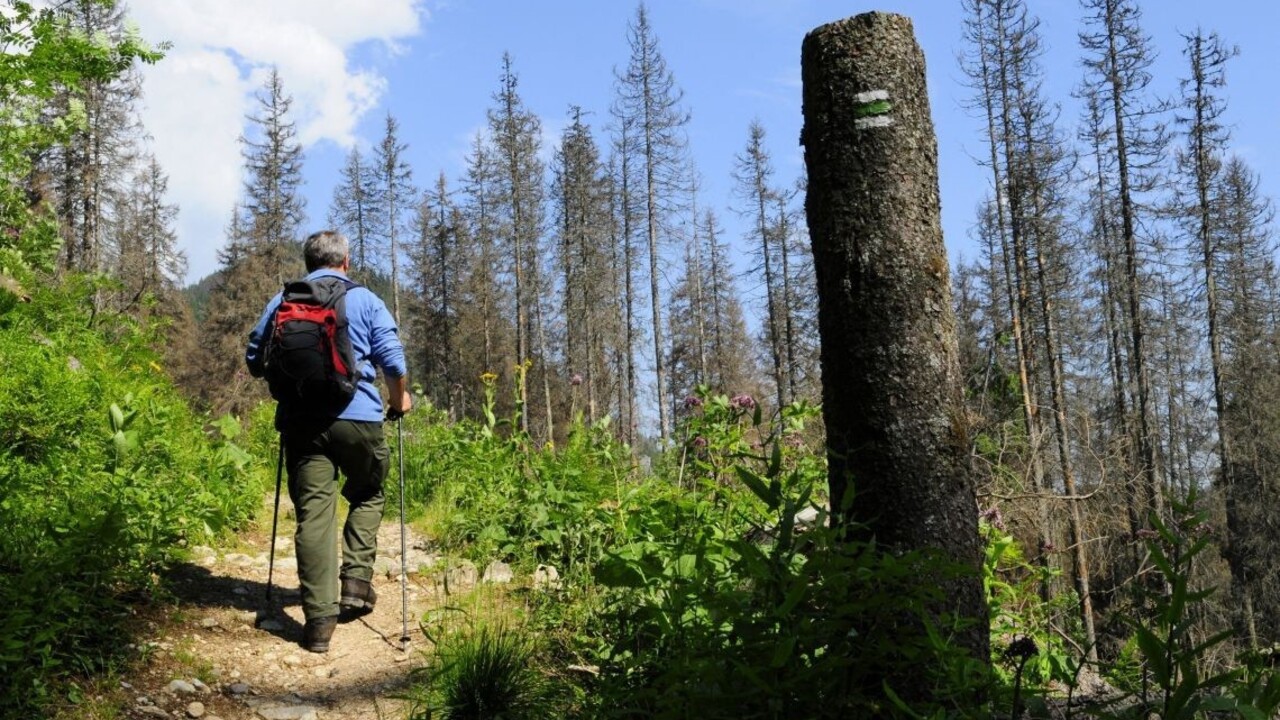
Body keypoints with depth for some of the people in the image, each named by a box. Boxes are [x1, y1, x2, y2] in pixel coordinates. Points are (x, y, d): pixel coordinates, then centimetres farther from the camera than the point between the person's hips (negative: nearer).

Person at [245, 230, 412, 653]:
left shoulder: (282, 302, 13)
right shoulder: (365, 300, 7)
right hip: (358, 416, -1)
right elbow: (392, 358, 1)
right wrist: (400, 397, 18)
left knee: (313, 513, 0)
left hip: (301, 419, 1)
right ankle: (356, 582, 7)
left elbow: (255, 360, 12)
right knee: (367, 496, 21)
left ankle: (319, 618, -4)